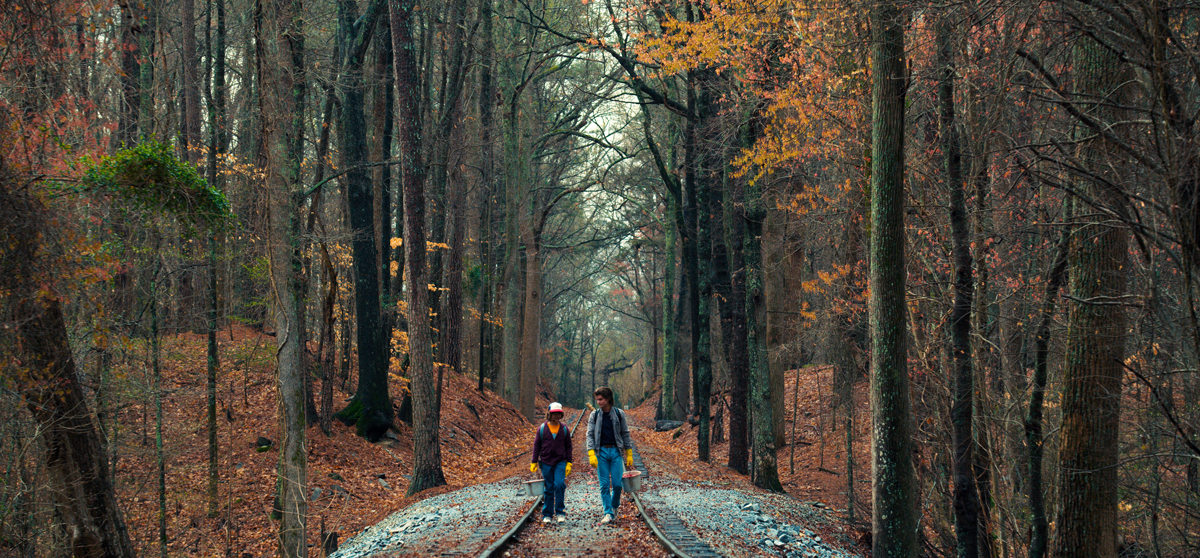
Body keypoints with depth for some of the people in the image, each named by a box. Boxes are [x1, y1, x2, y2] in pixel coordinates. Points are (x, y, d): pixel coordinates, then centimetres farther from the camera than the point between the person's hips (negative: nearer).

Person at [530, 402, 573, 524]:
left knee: (559, 485, -15)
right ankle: (547, 514, 12)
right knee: (549, 489, 3)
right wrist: (534, 462, 4)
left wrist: (569, 463, 6)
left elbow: (568, 446, 11)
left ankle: (560, 512, -3)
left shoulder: (564, 429, 6)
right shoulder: (542, 428, 2)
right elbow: (536, 445, 7)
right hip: (546, 462, 0)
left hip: (560, 462, 0)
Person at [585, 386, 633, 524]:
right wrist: (591, 454, -11)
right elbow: (590, 435, 1)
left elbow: (625, 434, 8)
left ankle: (615, 506, 22)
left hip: (616, 452, 0)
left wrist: (629, 454, 5)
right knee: (604, 485, -2)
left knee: (617, 484, -4)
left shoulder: (619, 414, 4)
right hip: (601, 452, 0)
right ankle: (608, 513, 3)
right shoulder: (594, 415, 5)